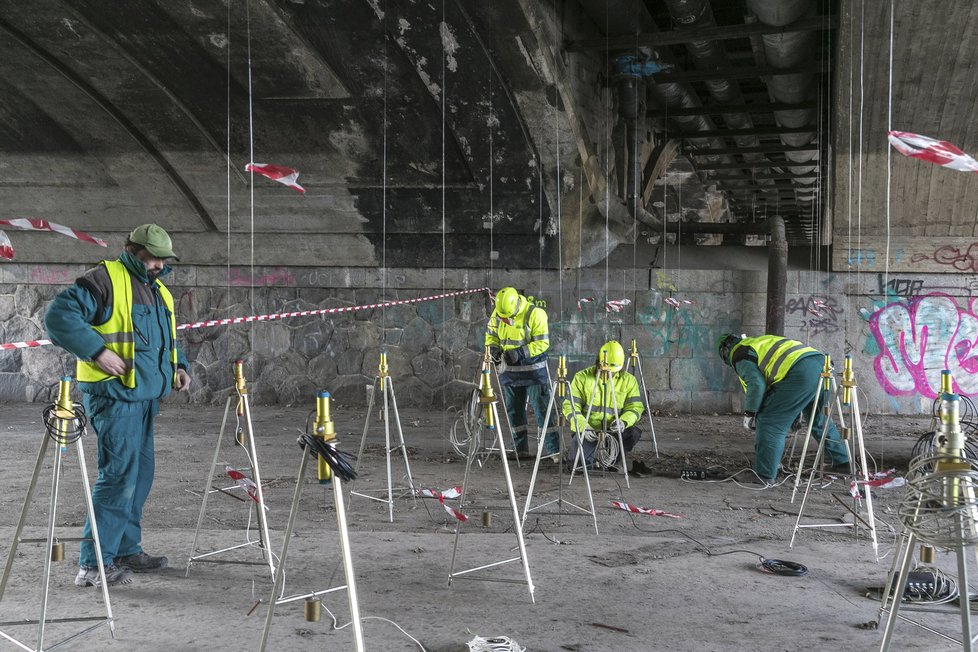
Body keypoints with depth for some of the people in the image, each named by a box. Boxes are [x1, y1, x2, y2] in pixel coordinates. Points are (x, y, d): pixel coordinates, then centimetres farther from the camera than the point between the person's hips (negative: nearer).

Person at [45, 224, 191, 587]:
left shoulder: (158, 291, 19)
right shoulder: (105, 280, -10)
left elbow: (165, 340, 31)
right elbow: (59, 315, -18)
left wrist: (178, 367, 13)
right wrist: (98, 351, -23)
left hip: (144, 397, 9)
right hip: (114, 396, -9)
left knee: (140, 475, 14)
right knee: (119, 476, -13)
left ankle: (126, 549, 25)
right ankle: (92, 564, -9)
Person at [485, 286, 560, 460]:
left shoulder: (535, 314, -19)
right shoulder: (497, 313, -3)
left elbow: (542, 343, -19)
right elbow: (491, 333, 12)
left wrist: (520, 352, -28)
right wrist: (493, 347, -9)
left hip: (533, 369, -6)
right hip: (510, 369, 6)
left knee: (542, 410, -6)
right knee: (514, 411, 11)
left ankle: (553, 450, -3)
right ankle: (520, 450, 21)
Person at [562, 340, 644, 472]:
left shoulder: (628, 380, 1)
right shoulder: (582, 377, -4)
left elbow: (635, 407, -4)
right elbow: (570, 406, -7)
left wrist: (624, 421, -26)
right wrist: (583, 427, -23)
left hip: (613, 431, 2)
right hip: (588, 431, -2)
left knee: (634, 432, -29)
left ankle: (616, 457, 1)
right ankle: (591, 459, 12)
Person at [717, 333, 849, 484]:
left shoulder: (739, 354, 8)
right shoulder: (758, 341, 35)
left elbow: (757, 384, -8)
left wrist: (749, 413, 4)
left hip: (800, 372, -9)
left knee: (768, 422, -2)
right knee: (820, 419, 29)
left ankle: (764, 475, -2)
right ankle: (841, 459, 42)